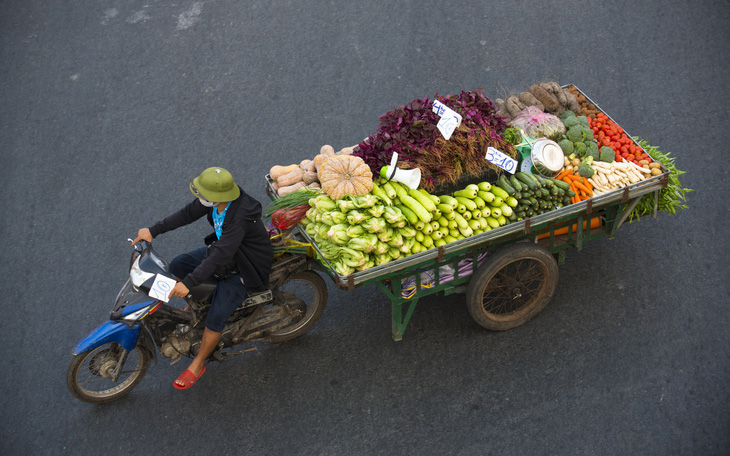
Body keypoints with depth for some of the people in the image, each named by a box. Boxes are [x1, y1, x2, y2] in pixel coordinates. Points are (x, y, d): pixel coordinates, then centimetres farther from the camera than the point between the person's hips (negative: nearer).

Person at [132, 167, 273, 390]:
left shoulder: (241, 217, -39)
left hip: (244, 269, -9)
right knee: (178, 265, 10)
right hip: (221, 247, 9)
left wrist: (189, 283, -46)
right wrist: (153, 230, -9)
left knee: (215, 319, -14)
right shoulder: (214, 199, -15)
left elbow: (220, 256, -44)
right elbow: (188, 213, -3)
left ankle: (197, 365, 10)